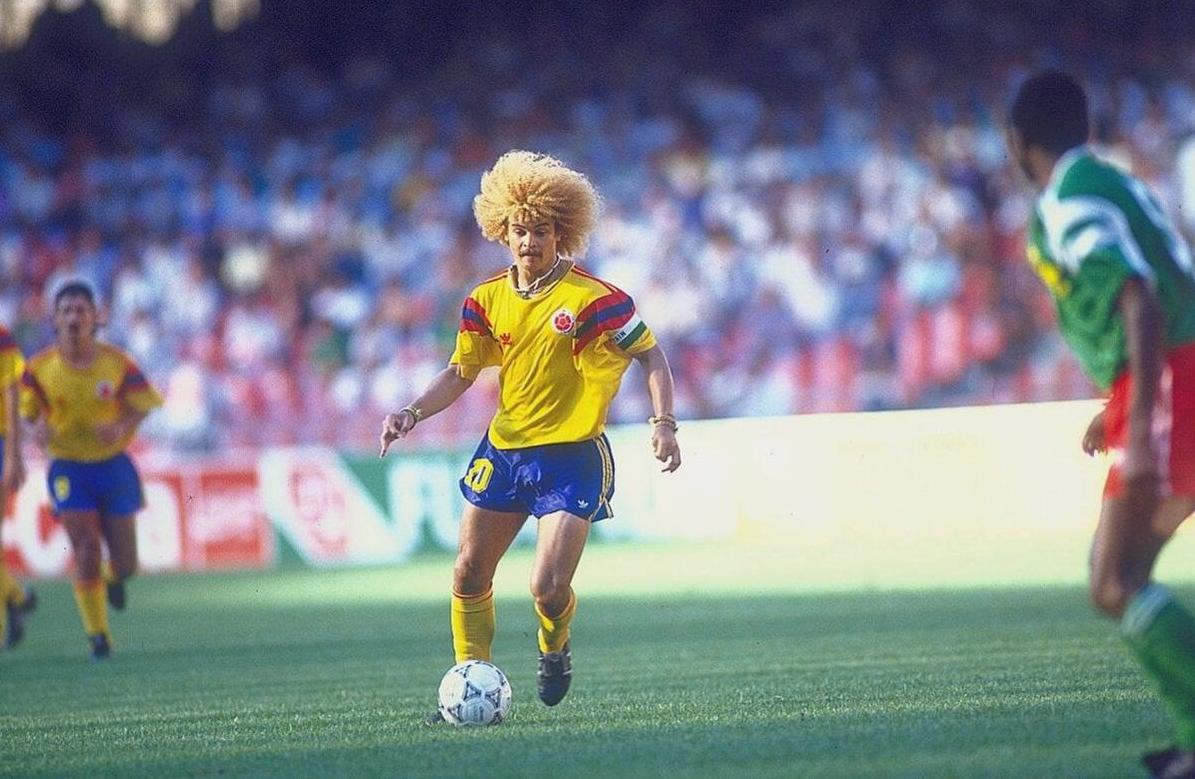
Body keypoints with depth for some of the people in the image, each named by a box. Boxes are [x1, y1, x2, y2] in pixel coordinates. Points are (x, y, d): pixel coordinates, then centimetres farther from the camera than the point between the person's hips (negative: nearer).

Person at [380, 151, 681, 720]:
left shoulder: (592, 299, -14)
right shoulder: (486, 301, 1)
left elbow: (650, 355, -6)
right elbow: (460, 373, 10)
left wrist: (662, 424, -17)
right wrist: (412, 414, -6)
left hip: (571, 459, -5)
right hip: (503, 451, 5)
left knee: (548, 589, -14)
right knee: (469, 574, 7)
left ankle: (554, 650, 21)